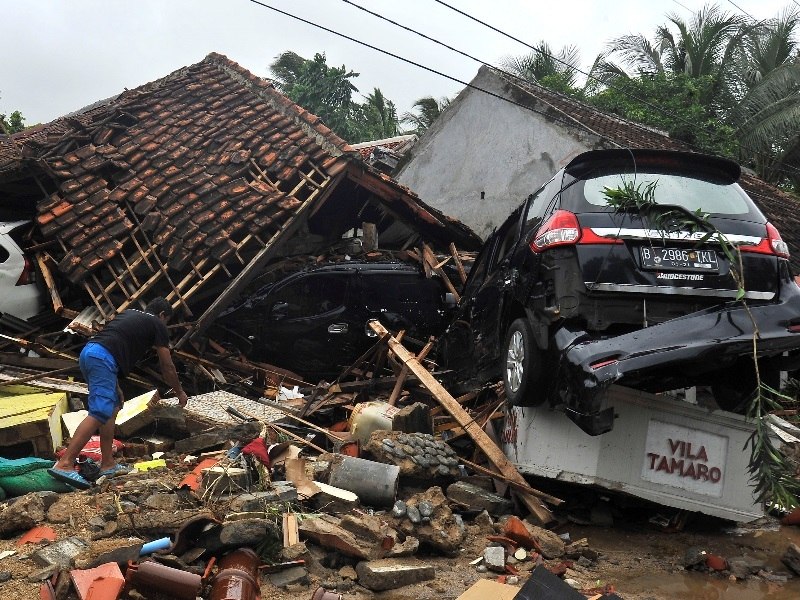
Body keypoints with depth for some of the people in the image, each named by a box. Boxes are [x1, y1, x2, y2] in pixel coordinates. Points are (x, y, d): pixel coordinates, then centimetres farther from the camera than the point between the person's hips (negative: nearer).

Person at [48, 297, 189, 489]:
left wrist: (115, 386, 34)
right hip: (102, 358, -9)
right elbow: (167, 367, 17)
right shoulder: (157, 324, 12)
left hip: (88, 352, 9)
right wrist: (179, 392, 32)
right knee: (99, 414, -14)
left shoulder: (128, 314, 32)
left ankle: (107, 464, 15)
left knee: (112, 408, 16)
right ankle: (64, 464, -22)